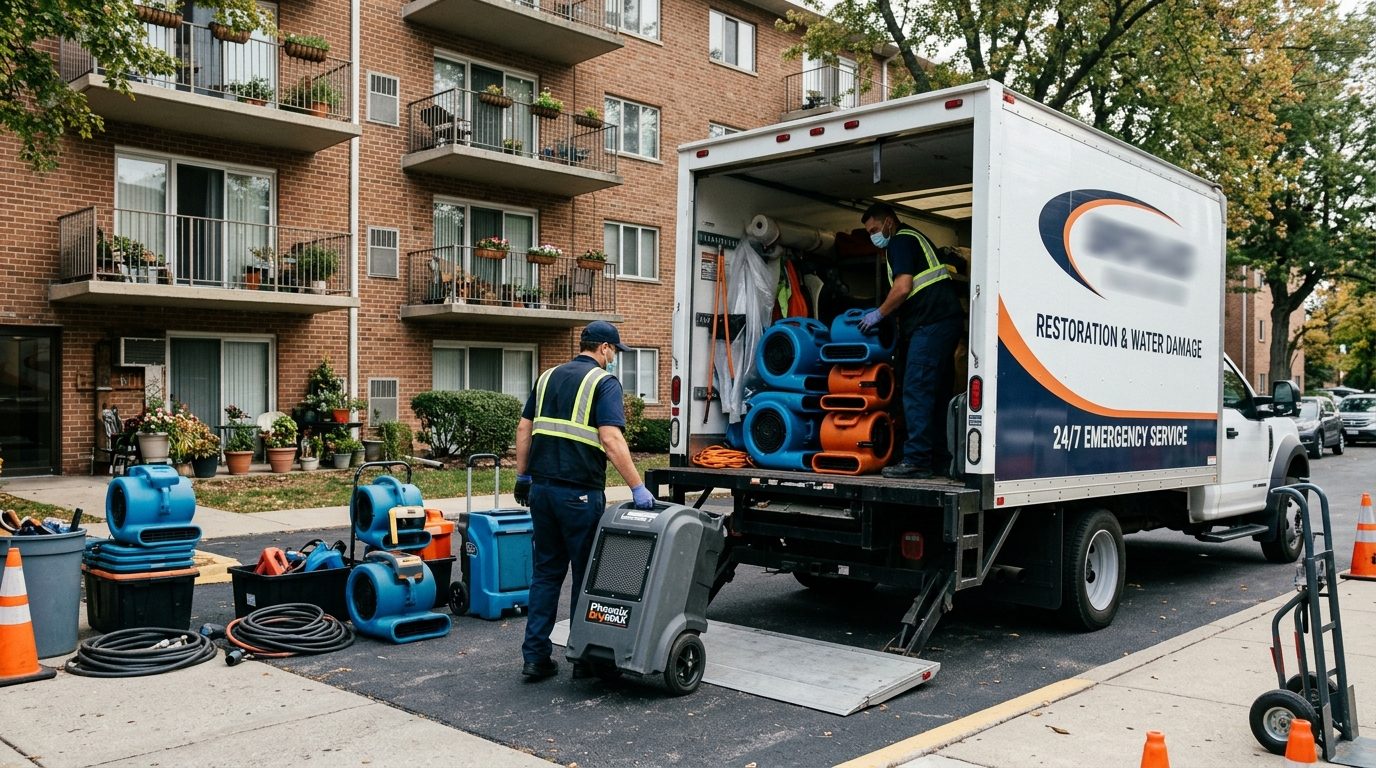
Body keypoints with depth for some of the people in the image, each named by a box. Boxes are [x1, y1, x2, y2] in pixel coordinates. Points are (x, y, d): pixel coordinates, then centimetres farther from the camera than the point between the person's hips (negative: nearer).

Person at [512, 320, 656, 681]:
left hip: (542, 488, 6)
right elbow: (611, 439, -18)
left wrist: (523, 477, 20)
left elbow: (524, 429, 14)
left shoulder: (548, 377, 14)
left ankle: (535, 655, 13)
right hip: (580, 493, -6)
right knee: (586, 574, 7)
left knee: (546, 571, 14)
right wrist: (638, 488, -17)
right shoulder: (604, 382, -7)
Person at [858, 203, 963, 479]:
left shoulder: (900, 241, -3)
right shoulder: (916, 239, 28)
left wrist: (879, 314, -1)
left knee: (916, 392, -11)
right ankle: (939, 460, 12)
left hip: (931, 324, -10)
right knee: (936, 395, 10)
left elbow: (903, 288, -14)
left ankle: (916, 459, -13)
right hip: (947, 321, 10)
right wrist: (884, 315, 22)